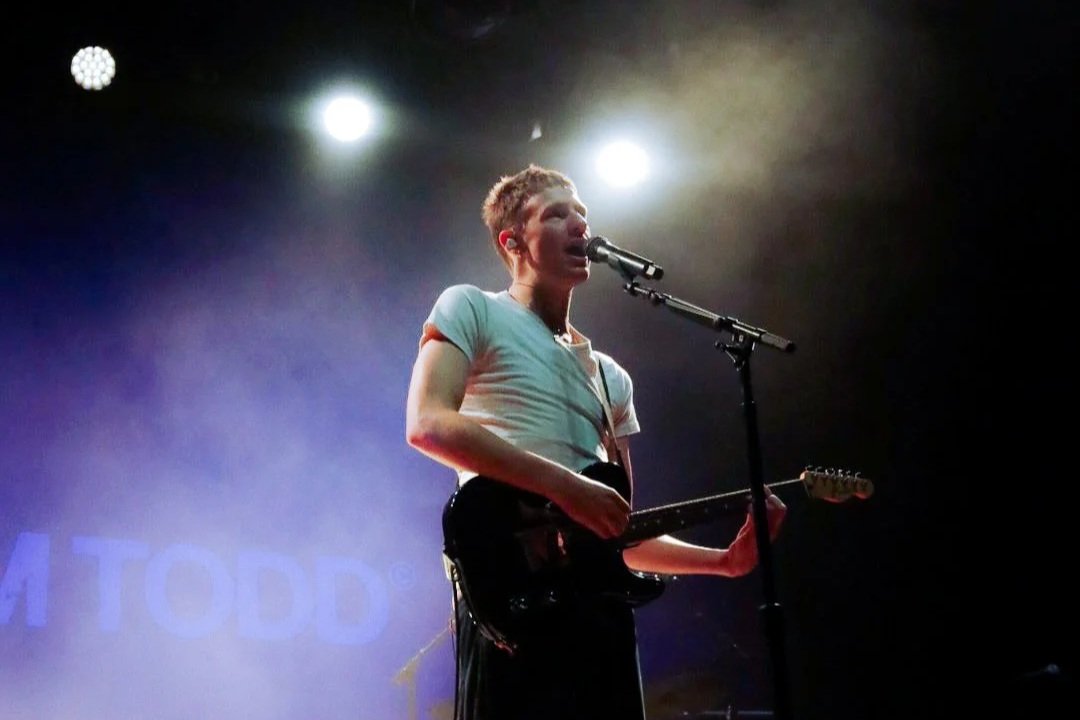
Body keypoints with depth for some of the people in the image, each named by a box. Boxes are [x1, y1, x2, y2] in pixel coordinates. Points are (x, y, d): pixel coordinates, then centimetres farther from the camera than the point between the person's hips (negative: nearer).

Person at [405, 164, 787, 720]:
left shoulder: (609, 377, 24)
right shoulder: (471, 310, 7)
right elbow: (428, 424, -12)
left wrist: (725, 560, 8)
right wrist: (563, 484, -17)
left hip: (599, 599, 7)